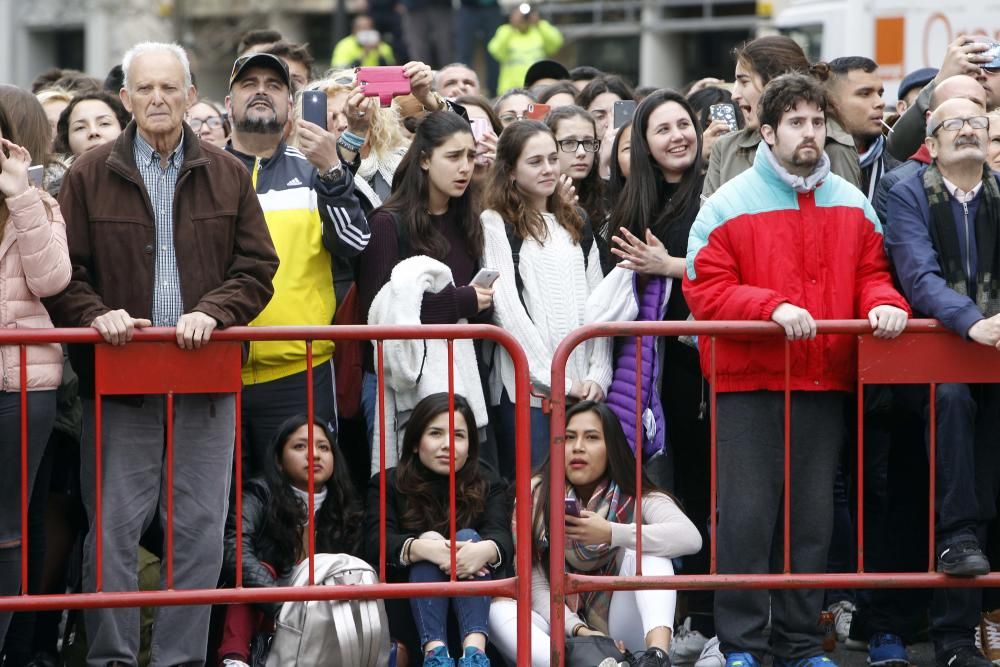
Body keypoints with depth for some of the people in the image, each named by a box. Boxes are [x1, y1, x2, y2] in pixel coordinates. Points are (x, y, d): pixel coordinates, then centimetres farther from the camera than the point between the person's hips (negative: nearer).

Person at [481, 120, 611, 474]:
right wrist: (555, 378, -11)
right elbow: (507, 308, -7)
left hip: (581, 389, 5)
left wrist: (598, 376, 1)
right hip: (525, 389, -5)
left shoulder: (577, 226, 19)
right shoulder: (495, 224, 1)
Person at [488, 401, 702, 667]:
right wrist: (578, 630, -24)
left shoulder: (638, 500, -2)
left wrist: (611, 534, -33)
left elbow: (690, 537, -24)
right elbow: (536, 585, -7)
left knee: (645, 551, -21)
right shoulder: (536, 496, 0)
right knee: (500, 609, -27)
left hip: (622, 636, -1)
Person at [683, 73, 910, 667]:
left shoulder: (853, 205, 11)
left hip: (827, 383, 4)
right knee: (747, 513, -5)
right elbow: (705, 290, -9)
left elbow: (873, 273, 14)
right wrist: (773, 307, -21)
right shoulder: (729, 206, -3)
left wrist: (884, 303, -9)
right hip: (749, 382, -4)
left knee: (814, 516, 8)